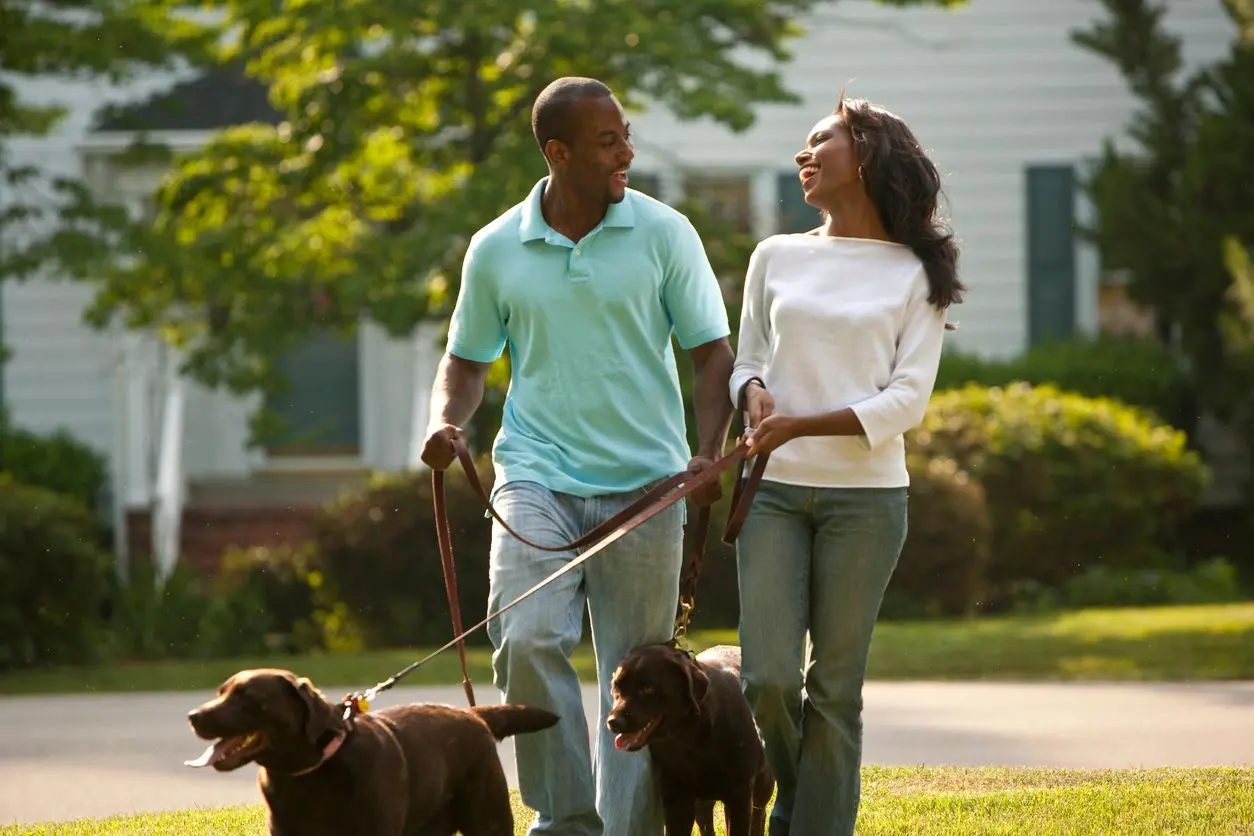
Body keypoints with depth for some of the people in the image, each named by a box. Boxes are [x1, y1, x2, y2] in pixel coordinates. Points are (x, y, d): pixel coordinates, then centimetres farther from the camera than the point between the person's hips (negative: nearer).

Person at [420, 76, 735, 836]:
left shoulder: (663, 233, 1)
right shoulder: (497, 249, 4)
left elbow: (711, 352, 4)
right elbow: (467, 359, 16)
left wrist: (710, 453, -11)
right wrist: (447, 423, -4)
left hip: (644, 482, 0)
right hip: (538, 477, 0)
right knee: (527, 641, -18)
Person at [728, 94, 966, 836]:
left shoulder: (915, 274, 2)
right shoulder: (777, 258, 11)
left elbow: (908, 400, -4)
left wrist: (802, 425, -14)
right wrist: (754, 393, -7)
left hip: (865, 497, -2)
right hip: (775, 492, 2)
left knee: (835, 686, -1)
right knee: (769, 677, -6)